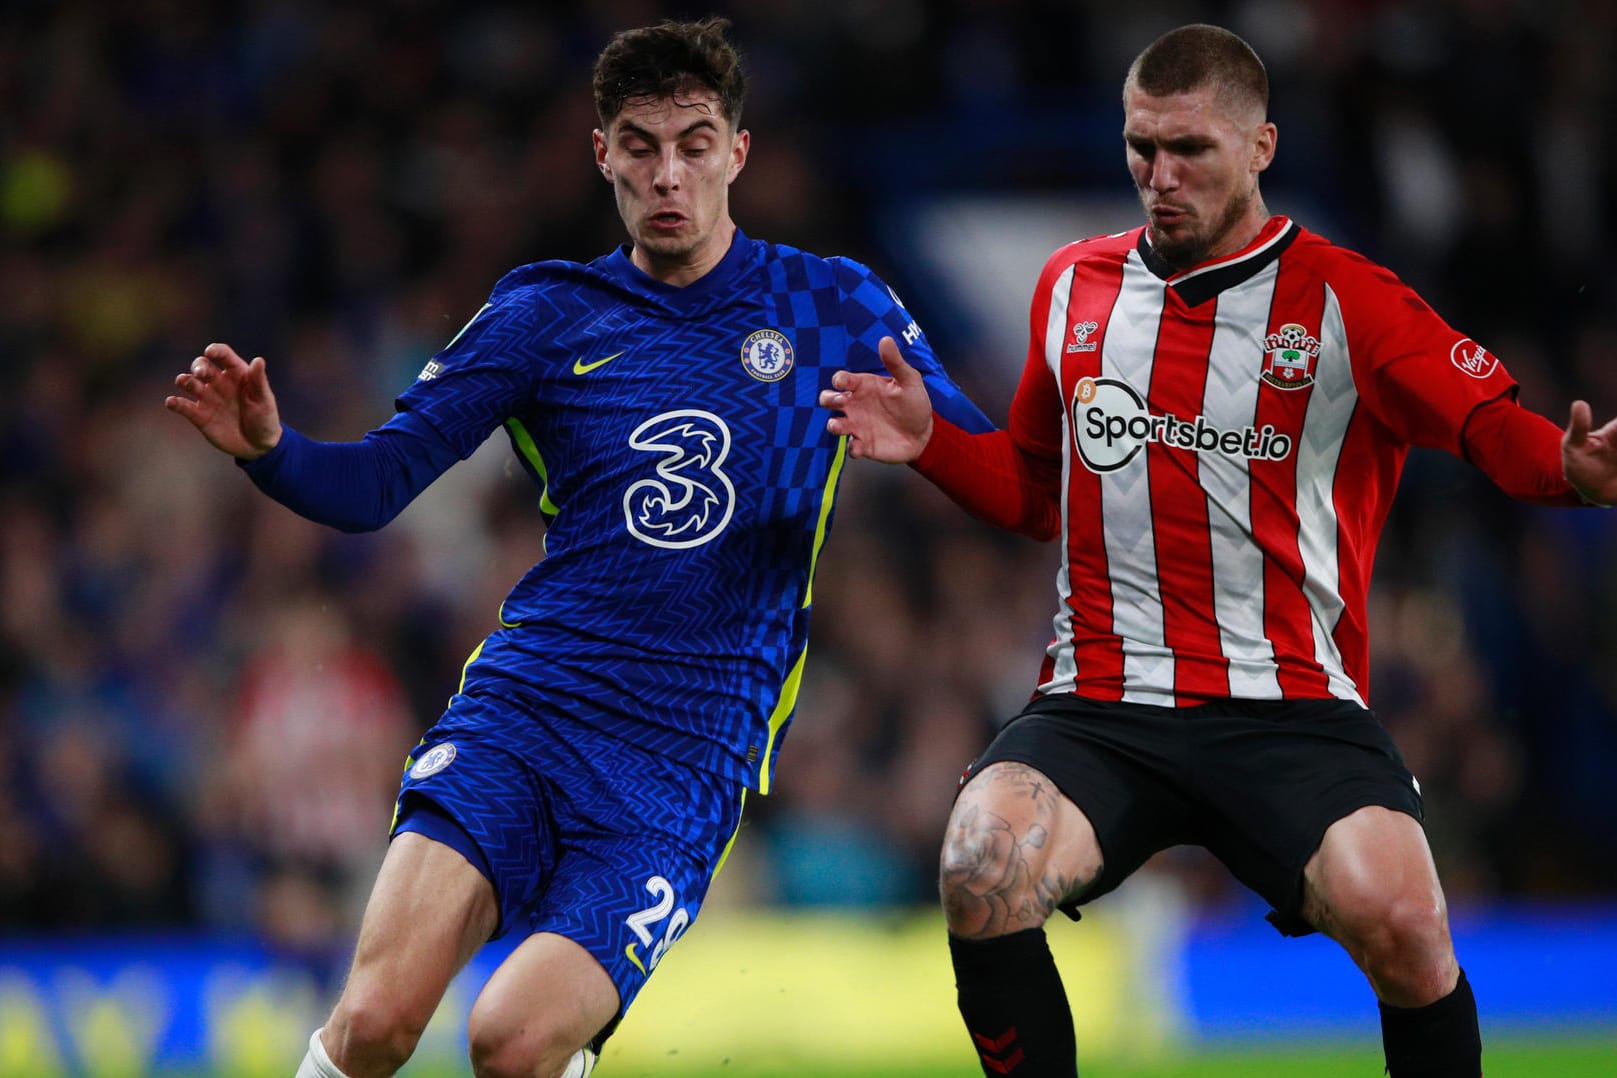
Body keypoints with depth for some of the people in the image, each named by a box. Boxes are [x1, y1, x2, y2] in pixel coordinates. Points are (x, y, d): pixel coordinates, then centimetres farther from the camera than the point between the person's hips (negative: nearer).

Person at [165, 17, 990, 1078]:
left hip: (689, 752, -1)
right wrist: (268, 449, -14)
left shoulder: (836, 308, 8)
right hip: (518, 707, 1)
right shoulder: (546, 312, 10)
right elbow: (373, 484, 7)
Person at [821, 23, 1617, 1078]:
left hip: (1292, 705, -3)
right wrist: (934, 443, 8)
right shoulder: (1074, 285, 14)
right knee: (980, 870, -28)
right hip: (1099, 707, 3)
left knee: (1394, 916, -29)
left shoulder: (1346, 300, 1)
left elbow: (1501, 429, -5)